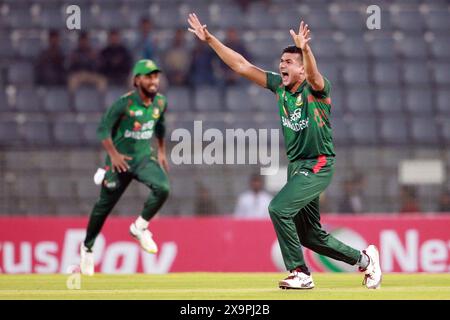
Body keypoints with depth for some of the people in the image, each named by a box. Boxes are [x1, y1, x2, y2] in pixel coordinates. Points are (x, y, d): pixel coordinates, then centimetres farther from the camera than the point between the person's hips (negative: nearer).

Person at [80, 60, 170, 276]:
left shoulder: (160, 102, 0)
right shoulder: (124, 103, -17)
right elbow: (103, 129, -13)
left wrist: (162, 151, 17)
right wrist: (114, 154, -23)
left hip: (145, 158, 4)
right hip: (121, 160, -4)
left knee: (162, 188, -23)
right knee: (105, 204, 5)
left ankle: (140, 227, -1)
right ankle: (87, 247, 25)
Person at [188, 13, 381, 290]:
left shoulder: (317, 88, -14)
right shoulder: (279, 85, 4)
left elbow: (313, 75, -38)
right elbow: (241, 66, 5)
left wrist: (305, 49, -58)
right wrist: (210, 39, 0)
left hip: (318, 166, -8)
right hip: (296, 165, 8)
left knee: (279, 208, -22)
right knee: (309, 235, 12)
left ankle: (300, 273, -12)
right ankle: (364, 259, 30)